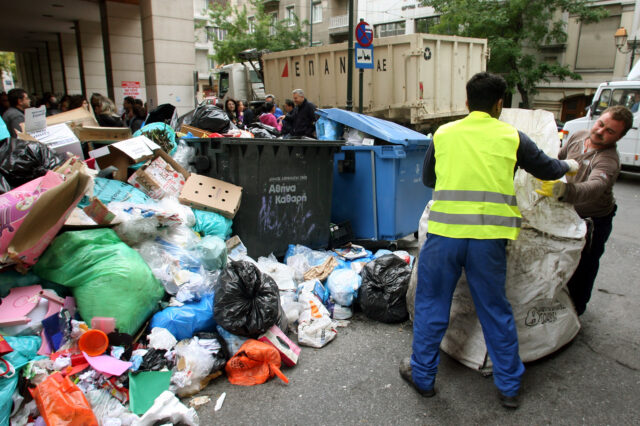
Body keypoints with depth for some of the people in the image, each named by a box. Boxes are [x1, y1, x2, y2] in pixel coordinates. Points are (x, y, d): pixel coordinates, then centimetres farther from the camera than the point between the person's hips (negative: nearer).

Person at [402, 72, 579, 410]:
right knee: (496, 311, 16)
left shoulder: (443, 133, 8)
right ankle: (509, 387, 31)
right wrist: (569, 166, 43)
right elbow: (546, 169, 22)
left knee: (431, 305, 14)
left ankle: (422, 376, 28)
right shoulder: (512, 137, 7)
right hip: (488, 236, 1)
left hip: (444, 233, 0)